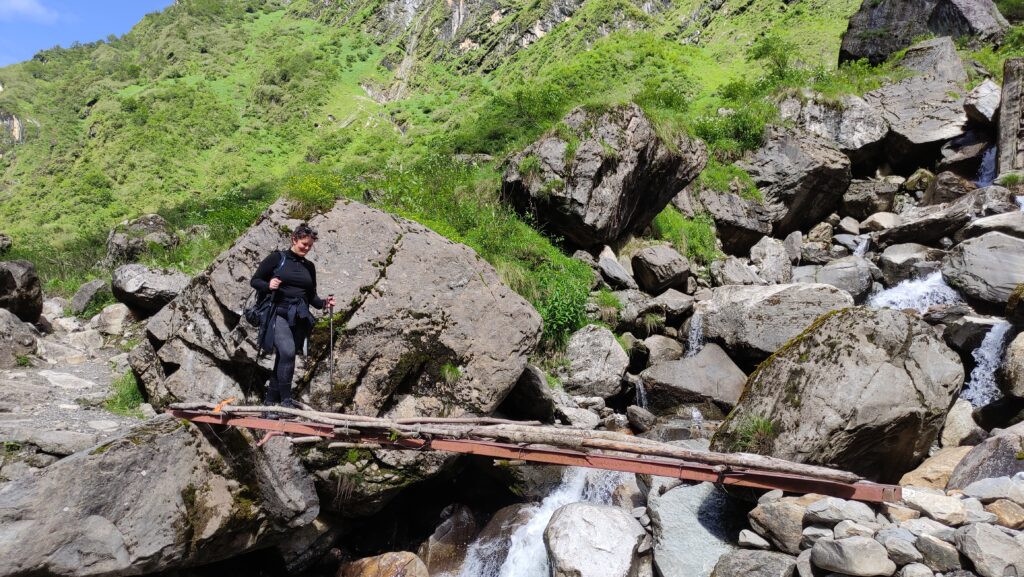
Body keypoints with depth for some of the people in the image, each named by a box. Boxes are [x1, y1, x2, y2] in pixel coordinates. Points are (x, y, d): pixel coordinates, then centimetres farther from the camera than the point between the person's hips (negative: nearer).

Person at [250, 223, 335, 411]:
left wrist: (323, 303, 3)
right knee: (288, 351, -23)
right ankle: (286, 399, -17)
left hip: (300, 318, 5)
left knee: (284, 357, 6)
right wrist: (268, 285, -17)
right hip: (279, 313, -5)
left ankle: (271, 399, 17)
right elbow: (254, 280, 4)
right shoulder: (277, 258, 3)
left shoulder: (309, 267, 17)